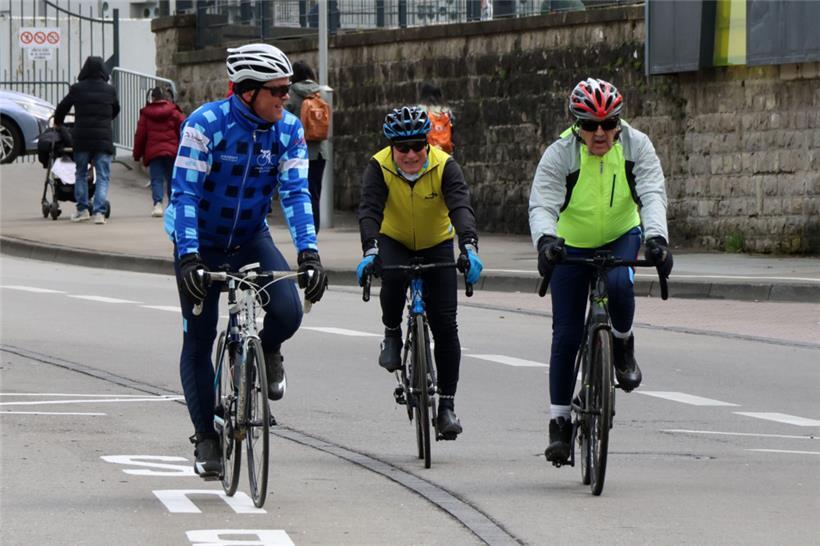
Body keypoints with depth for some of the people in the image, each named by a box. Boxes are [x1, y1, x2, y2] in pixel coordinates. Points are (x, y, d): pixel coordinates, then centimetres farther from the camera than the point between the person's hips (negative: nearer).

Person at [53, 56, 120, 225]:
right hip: (104, 139, 0)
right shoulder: (110, 90, 3)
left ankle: (82, 209, 15)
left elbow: (62, 107, 13)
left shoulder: (77, 89, 1)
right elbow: (116, 110, 19)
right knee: (102, 176, 1)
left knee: (80, 174, 16)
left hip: (81, 138, 0)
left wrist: (57, 122, 33)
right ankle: (99, 212, -10)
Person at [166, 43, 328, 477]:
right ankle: (206, 438, 12)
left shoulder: (288, 129, -11)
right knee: (198, 341, -2)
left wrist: (308, 252, -29)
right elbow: (185, 193, -25)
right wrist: (189, 258, -36)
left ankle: (266, 353, 13)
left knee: (287, 312, -22)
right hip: (199, 243, -3)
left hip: (251, 238, 3)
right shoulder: (205, 124, -23)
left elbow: (295, 193, -15)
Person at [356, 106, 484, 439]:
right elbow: (369, 210, -33)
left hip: (436, 245, 0)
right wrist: (370, 251, -50)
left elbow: (461, 208, -36)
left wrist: (469, 248, -53)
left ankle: (447, 404, 1)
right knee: (393, 278, -36)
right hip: (394, 241, 0)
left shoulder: (444, 167, -23)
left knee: (445, 325, -8)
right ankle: (392, 336, -7)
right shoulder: (379, 167, -22)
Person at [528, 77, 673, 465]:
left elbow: (653, 195, -28)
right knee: (566, 334, -4)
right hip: (572, 244, 0)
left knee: (618, 284, -34)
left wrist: (656, 237, -47)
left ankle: (622, 346, -2)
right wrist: (546, 240, -54)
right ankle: (559, 422, 7)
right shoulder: (560, 154, -22)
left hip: (622, 236, 0)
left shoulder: (636, 146, -18)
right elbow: (542, 205, -32)